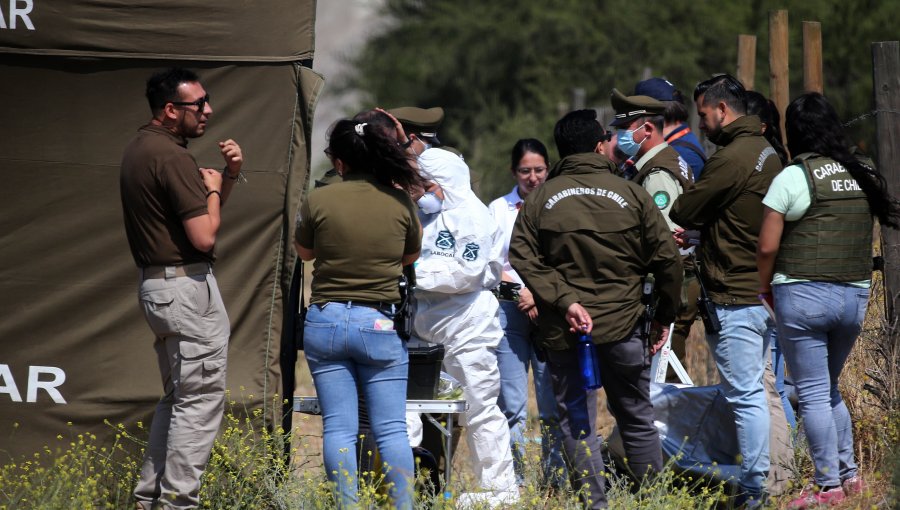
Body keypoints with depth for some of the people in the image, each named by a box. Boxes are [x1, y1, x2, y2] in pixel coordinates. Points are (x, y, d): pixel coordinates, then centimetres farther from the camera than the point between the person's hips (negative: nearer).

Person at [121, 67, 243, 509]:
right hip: (187, 286, -10)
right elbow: (205, 236, -21)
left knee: (177, 396, 18)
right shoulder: (172, 157, -18)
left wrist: (230, 174, 7)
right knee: (201, 398, -6)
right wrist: (214, 190, -5)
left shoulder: (139, 148, 13)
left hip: (155, 285, 10)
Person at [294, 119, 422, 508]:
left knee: (338, 428, 2)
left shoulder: (318, 201, -7)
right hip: (380, 323, 0)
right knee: (391, 428, 3)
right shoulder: (399, 202, -3)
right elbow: (411, 256, 13)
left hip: (326, 322, 0)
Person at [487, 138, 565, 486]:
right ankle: (513, 483, -2)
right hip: (510, 310, 1)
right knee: (511, 404, -3)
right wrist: (521, 293, -8)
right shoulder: (498, 210, 12)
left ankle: (556, 481, -1)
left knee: (553, 403, -4)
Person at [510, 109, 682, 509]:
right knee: (636, 418, 14)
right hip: (624, 325, 0)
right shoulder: (631, 195, -1)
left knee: (576, 423, 5)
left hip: (564, 331, 0)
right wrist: (664, 318, 10)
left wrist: (563, 300, -13)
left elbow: (523, 259, -10)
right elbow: (666, 259, 1)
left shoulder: (539, 200, 0)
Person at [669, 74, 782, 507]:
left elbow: (683, 211, -12)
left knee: (744, 395, -6)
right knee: (752, 392, 15)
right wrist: (698, 233, 13)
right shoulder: (766, 152, 12)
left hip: (734, 298, -10)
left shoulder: (731, 159, -18)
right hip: (762, 291, 10)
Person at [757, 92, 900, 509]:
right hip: (855, 295, 6)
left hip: (804, 295, -6)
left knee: (813, 393, 0)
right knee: (829, 388, 21)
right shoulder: (862, 175, 7)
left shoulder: (793, 177, -9)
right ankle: (849, 474, 19)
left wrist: (765, 288, 5)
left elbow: (767, 247, -10)